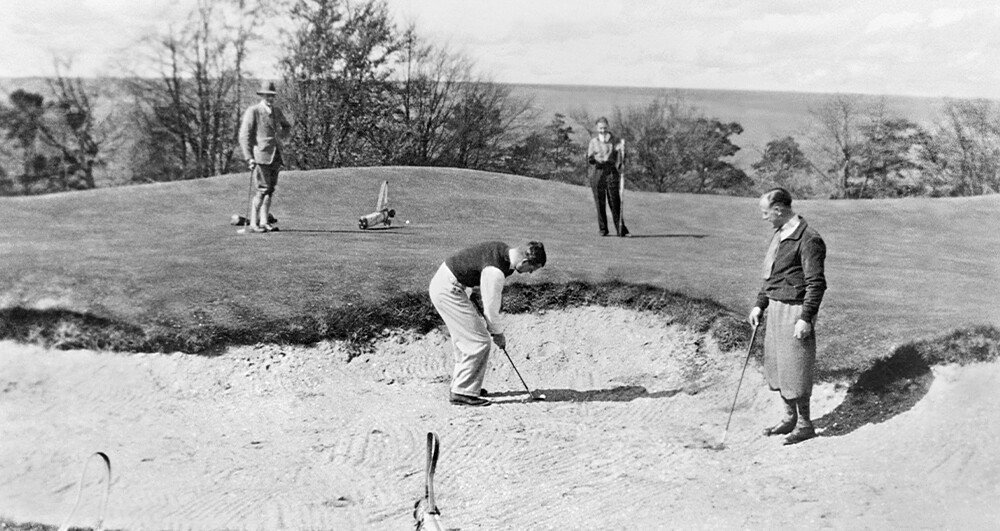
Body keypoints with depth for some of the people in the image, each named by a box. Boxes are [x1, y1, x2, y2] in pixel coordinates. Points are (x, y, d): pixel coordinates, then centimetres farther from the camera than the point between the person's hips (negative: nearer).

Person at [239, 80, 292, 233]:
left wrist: (280, 135, 13)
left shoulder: (277, 111, 14)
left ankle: (264, 222, 14)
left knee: (270, 190, 8)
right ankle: (253, 224, -6)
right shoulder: (253, 111, -7)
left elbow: (287, 126, 34)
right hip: (260, 156, -7)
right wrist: (249, 158, -16)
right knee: (262, 190, -11)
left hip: (275, 156, 7)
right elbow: (244, 136, -10)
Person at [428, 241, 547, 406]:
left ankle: (459, 383, 32)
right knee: (479, 341, -9)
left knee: (465, 337, 20)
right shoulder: (495, 271, -26)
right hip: (448, 289, -10)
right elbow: (491, 307, -16)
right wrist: (498, 333, 0)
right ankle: (462, 392, -3)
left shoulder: (504, 250, 2)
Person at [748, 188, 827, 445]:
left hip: (795, 310, -9)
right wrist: (760, 304, 16)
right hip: (776, 307, 9)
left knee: (794, 367, -1)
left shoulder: (808, 239, -17)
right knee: (776, 364, 15)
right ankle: (790, 418, 28)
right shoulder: (779, 235, 11)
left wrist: (805, 318, -21)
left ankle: (804, 424, 13)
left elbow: (816, 283, -18)